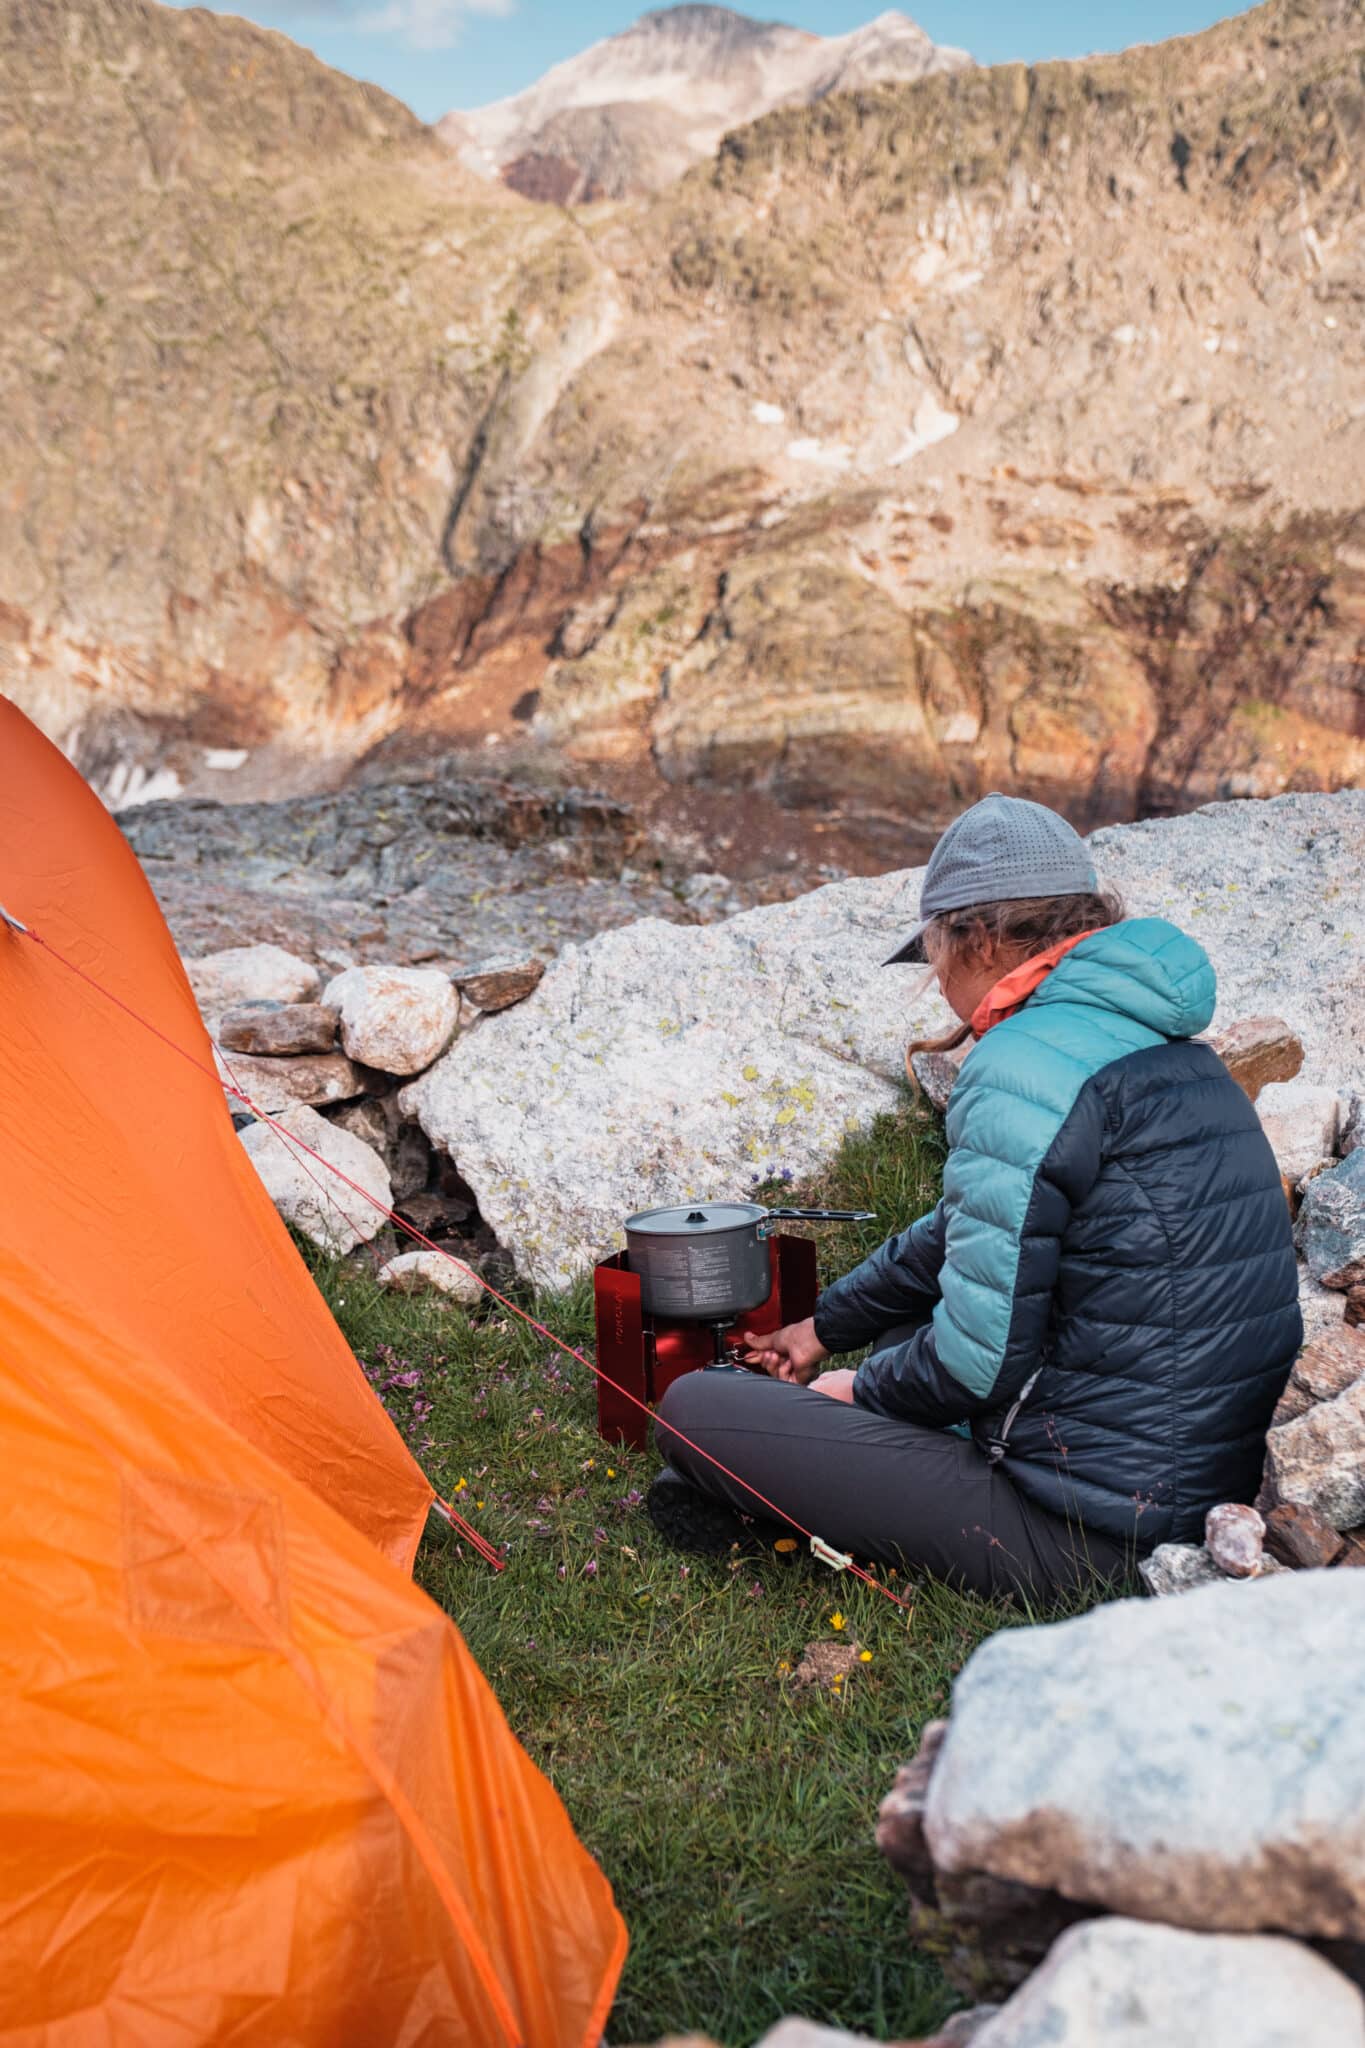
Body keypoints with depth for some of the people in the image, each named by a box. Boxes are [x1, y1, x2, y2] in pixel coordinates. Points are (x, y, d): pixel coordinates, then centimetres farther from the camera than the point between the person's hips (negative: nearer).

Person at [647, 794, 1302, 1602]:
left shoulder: (1027, 1066, -20)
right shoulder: (1175, 1052, 12)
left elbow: (980, 1354, -20)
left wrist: (862, 1390, 1)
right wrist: (826, 1328, 29)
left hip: (1085, 1527, -10)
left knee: (692, 1410, -8)